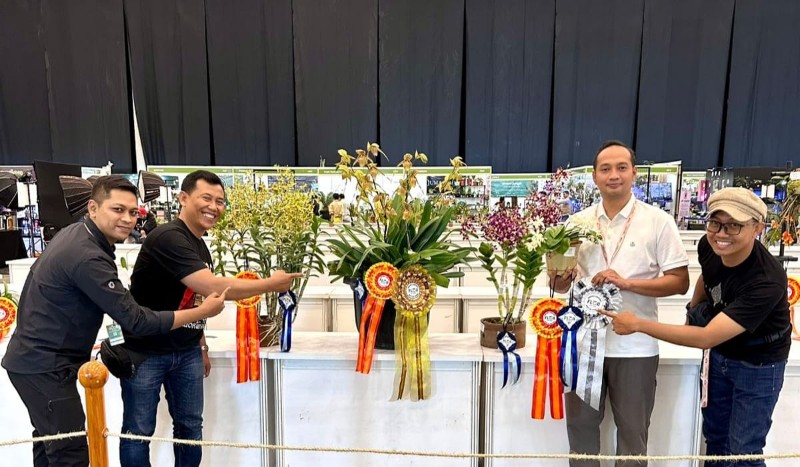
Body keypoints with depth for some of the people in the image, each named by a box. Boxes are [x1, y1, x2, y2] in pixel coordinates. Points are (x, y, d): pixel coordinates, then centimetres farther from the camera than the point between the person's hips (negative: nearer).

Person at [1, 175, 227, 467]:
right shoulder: (87, 257, -29)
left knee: (50, 442, 24)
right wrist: (203, 311, -22)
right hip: (45, 365, -10)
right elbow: (136, 321, -28)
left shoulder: (77, 233, 2)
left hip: (36, 357, 10)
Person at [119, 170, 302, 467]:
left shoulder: (200, 245, 7)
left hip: (187, 352, 8)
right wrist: (272, 284, -23)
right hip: (145, 351, -8)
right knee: (139, 431, 6)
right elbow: (214, 288, -32)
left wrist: (202, 346, 14)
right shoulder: (168, 238, -23)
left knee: (190, 427, 13)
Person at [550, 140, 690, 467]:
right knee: (580, 423, 17)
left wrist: (627, 283, -20)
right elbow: (560, 285, 7)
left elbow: (679, 281, -6)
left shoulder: (658, 221, -5)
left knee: (632, 430, 15)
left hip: (635, 346, -2)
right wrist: (560, 276, -16)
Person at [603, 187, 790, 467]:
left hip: (758, 365, -6)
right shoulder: (708, 246, -18)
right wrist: (693, 312, 14)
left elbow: (705, 338, -39)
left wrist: (638, 325, -37)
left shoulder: (767, 281, -37)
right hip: (720, 353, 6)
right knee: (714, 434, 21)